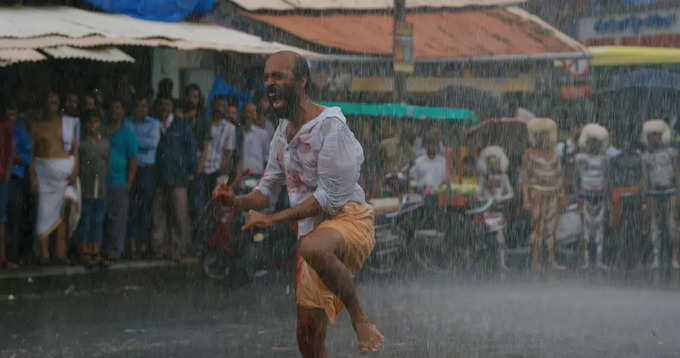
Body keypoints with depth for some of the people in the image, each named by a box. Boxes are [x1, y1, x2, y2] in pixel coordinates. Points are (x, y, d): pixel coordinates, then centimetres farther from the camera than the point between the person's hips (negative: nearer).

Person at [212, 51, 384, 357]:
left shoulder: (330, 125, -13)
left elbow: (331, 197, -18)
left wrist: (273, 219, -18)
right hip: (313, 232, 8)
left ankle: (359, 316, -22)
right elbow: (268, 189, 19)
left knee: (313, 248, -43)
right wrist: (236, 201, -3)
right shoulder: (283, 132, 13)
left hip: (348, 220, -8)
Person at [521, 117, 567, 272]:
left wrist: (562, 197, 8)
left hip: (552, 196, 5)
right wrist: (526, 201, -15)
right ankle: (535, 263, 4)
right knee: (538, 230, -4)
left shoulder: (554, 152, 3)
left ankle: (552, 261, 19)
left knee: (551, 228, 10)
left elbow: (559, 175, 9)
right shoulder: (529, 154, -12)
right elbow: (524, 178, -11)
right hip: (537, 196, -5)